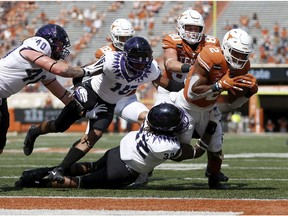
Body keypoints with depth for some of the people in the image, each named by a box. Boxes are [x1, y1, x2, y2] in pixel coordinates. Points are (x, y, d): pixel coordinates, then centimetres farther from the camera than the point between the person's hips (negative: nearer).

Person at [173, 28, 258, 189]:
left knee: (216, 148, 4)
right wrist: (220, 85, -45)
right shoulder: (210, 57, -34)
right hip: (187, 107, -5)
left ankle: (214, 180, 30)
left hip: (209, 109, 5)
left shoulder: (243, 66, -12)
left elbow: (234, 104, -2)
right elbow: (192, 92, -37)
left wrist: (250, 91, -22)